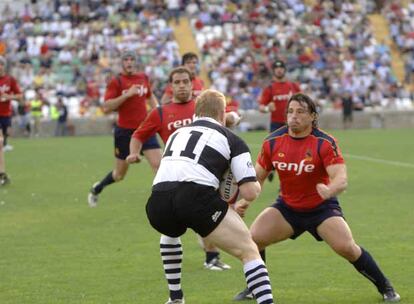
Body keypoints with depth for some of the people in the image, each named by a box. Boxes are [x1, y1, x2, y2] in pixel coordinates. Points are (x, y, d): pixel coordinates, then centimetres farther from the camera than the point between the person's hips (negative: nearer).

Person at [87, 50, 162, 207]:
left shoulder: (143, 78, 6)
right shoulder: (116, 82, -9)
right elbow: (106, 107, -18)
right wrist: (127, 95, -24)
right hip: (124, 131, -3)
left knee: (158, 164, -13)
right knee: (120, 174, 9)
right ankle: (96, 189, 37)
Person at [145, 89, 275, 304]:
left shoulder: (177, 134, 32)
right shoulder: (232, 140, 17)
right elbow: (250, 192, 7)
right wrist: (257, 186, 33)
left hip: (157, 204, 5)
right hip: (197, 196, -5)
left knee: (171, 233, 40)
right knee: (249, 251, 8)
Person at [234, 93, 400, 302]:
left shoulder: (325, 143, -19)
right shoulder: (273, 142, -9)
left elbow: (341, 179, -28)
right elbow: (257, 177, 3)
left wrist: (329, 190, -51)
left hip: (322, 207, -3)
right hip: (287, 207, 3)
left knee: (346, 247, -20)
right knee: (252, 238, -14)